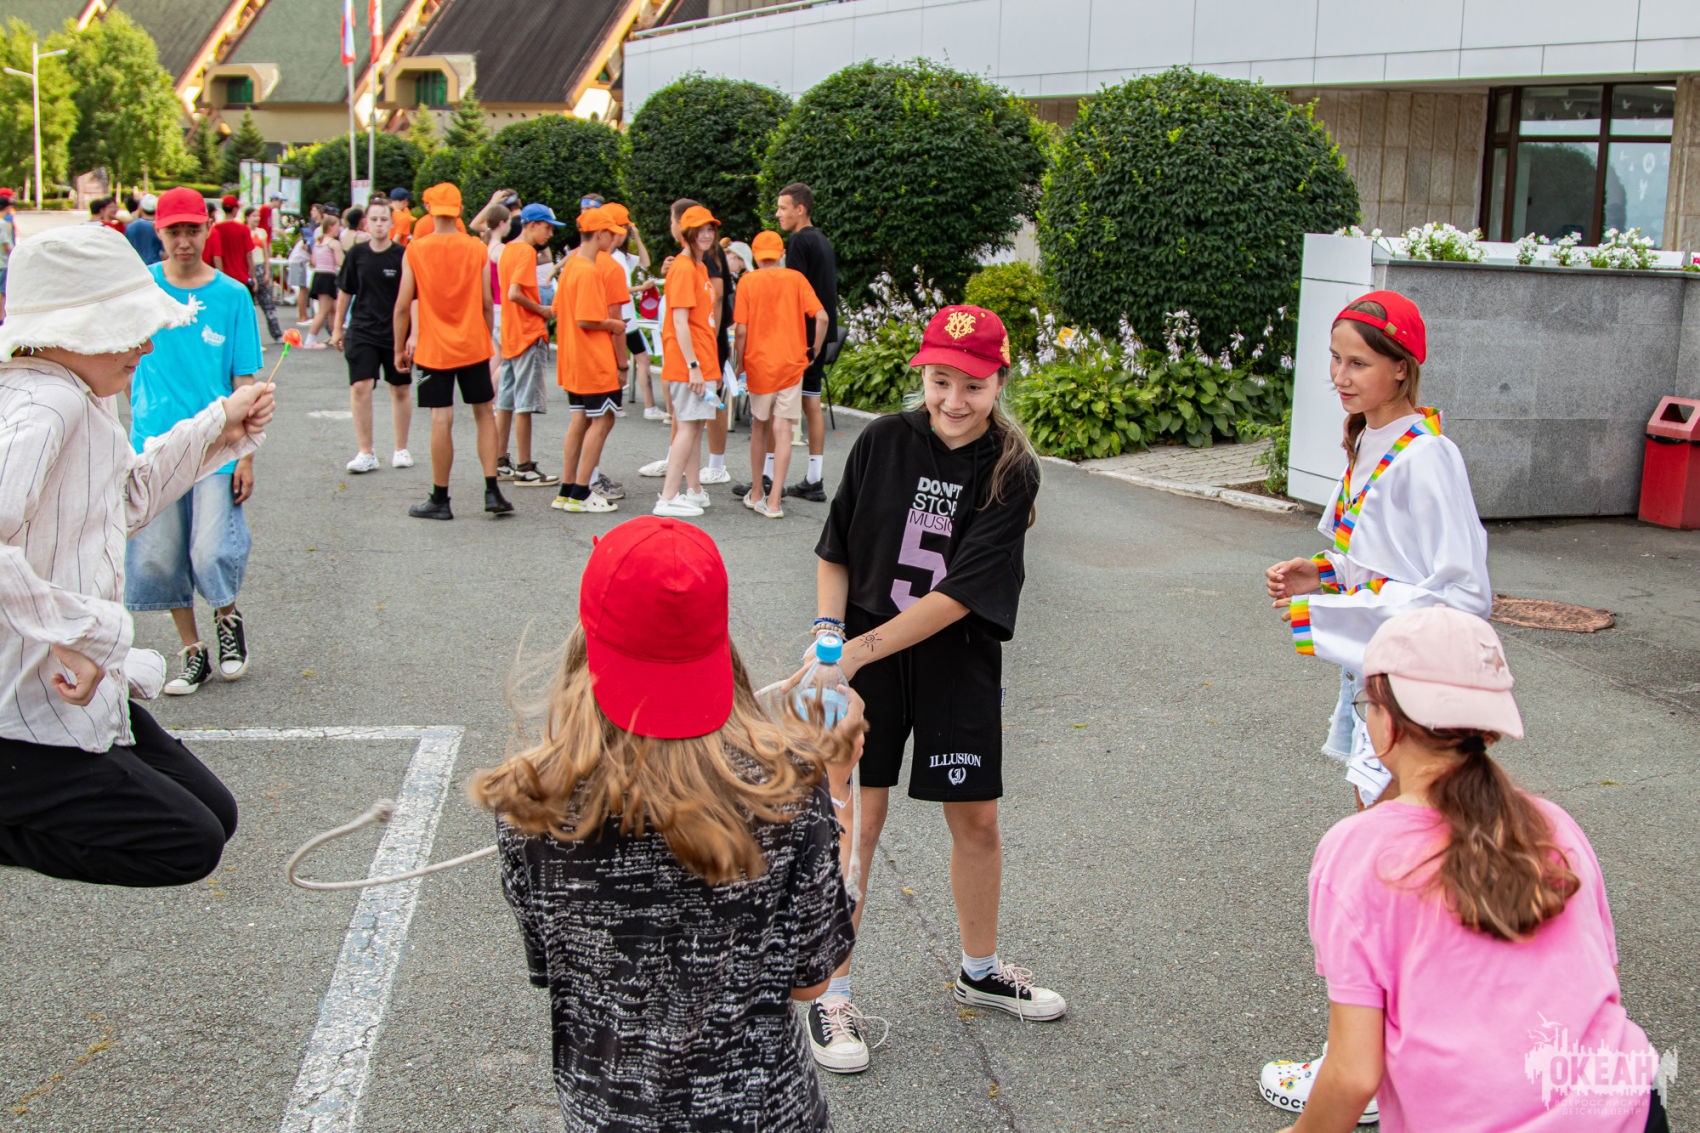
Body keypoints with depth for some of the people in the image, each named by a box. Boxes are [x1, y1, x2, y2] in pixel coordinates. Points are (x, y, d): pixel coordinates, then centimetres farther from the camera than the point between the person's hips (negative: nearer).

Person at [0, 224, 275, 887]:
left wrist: (220, 425, 17)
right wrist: (86, 632, -33)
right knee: (190, 845, -7)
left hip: (87, 687, 10)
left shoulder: (83, 402, 8)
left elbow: (129, 498, 25)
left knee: (214, 813, 15)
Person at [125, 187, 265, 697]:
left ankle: (228, 620, 22)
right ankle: (192, 653, 23)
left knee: (212, 553, -10)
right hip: (154, 443, 2)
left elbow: (243, 380, 1)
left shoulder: (232, 295, -1)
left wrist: (246, 454, -1)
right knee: (160, 555, 6)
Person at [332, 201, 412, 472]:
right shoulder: (358, 254, 2)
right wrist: (338, 327, 13)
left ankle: (400, 449, 24)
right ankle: (366, 452, -3)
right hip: (362, 331, 1)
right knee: (360, 387, -10)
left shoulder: (402, 256, -6)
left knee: (401, 390, 9)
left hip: (396, 333, -1)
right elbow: (345, 292, 12)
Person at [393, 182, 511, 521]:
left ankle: (440, 499, 7)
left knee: (441, 420, 0)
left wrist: (399, 348, 6)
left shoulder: (415, 250, -6)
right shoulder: (476, 249, -2)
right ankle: (492, 490, 8)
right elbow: (486, 303, 1)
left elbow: (403, 306, -5)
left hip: (433, 349, -1)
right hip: (473, 346, 2)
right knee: (484, 412, 13)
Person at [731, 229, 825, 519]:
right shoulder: (796, 279, 0)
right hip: (791, 363, 0)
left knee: (759, 427, 17)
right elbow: (821, 317, -8)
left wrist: (739, 363, 7)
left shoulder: (747, 281, -2)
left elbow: (741, 330, -7)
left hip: (758, 364, 0)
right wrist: (815, 349, 6)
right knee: (782, 430, -2)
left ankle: (756, 493, 24)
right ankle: (774, 500, -10)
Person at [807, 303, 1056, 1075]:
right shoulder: (884, 441, -5)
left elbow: (962, 592, -17)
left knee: (976, 819, 11)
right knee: (858, 818, -1)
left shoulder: (1012, 473, -10)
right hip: (865, 653, 0)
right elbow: (836, 552, 3)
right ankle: (831, 994, 13)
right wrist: (828, 631, -12)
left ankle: (980, 971, 34)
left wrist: (864, 647, -21)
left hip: (957, 662, 1)